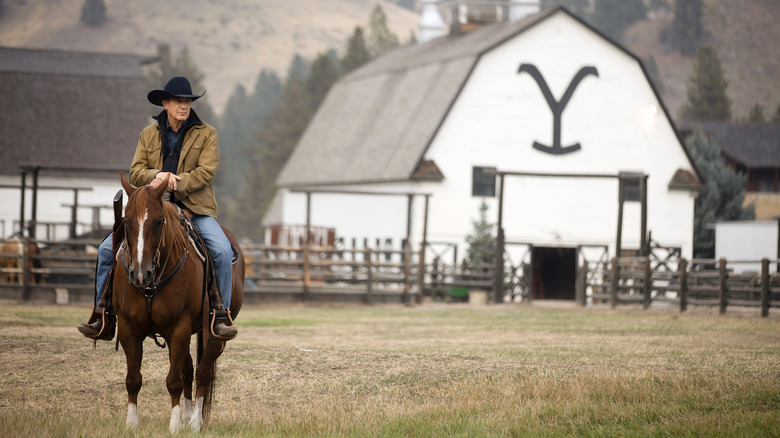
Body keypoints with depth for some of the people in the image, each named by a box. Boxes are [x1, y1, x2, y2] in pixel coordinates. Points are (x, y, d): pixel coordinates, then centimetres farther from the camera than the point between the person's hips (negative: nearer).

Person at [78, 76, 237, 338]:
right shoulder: (148, 135, 12)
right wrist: (158, 175, -18)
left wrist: (171, 184, -20)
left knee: (222, 250, -29)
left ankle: (220, 316, -17)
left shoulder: (206, 134, 3)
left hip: (194, 210, -3)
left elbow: (206, 172, -8)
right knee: (108, 248, -9)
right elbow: (135, 173, 4)